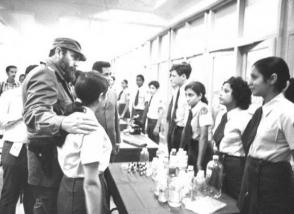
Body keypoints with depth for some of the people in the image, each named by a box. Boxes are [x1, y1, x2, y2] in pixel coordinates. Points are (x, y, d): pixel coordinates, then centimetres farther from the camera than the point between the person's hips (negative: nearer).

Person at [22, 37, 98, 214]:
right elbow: (34, 115, -33)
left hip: (59, 153, 10)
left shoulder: (57, 78, 18)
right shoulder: (44, 75, -16)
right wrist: (63, 122, -51)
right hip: (48, 156, -10)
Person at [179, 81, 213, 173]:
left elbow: (204, 137, -19)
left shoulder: (203, 109, -17)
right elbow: (186, 132, 8)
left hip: (200, 148, -7)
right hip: (189, 147, 7)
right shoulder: (189, 109, 3)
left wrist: (199, 162, -20)